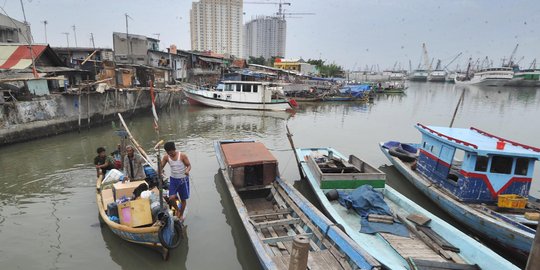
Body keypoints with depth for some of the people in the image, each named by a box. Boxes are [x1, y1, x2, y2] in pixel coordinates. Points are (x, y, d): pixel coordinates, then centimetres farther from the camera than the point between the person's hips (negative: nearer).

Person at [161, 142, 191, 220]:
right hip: (173, 179, 2)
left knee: (183, 199, 9)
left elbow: (189, 165, -10)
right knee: (171, 198, -13)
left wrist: (187, 170, -33)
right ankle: (177, 210, 18)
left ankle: (181, 214, 34)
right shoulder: (166, 157, -6)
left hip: (183, 179, -2)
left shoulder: (182, 156, -16)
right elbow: (161, 166, 0)